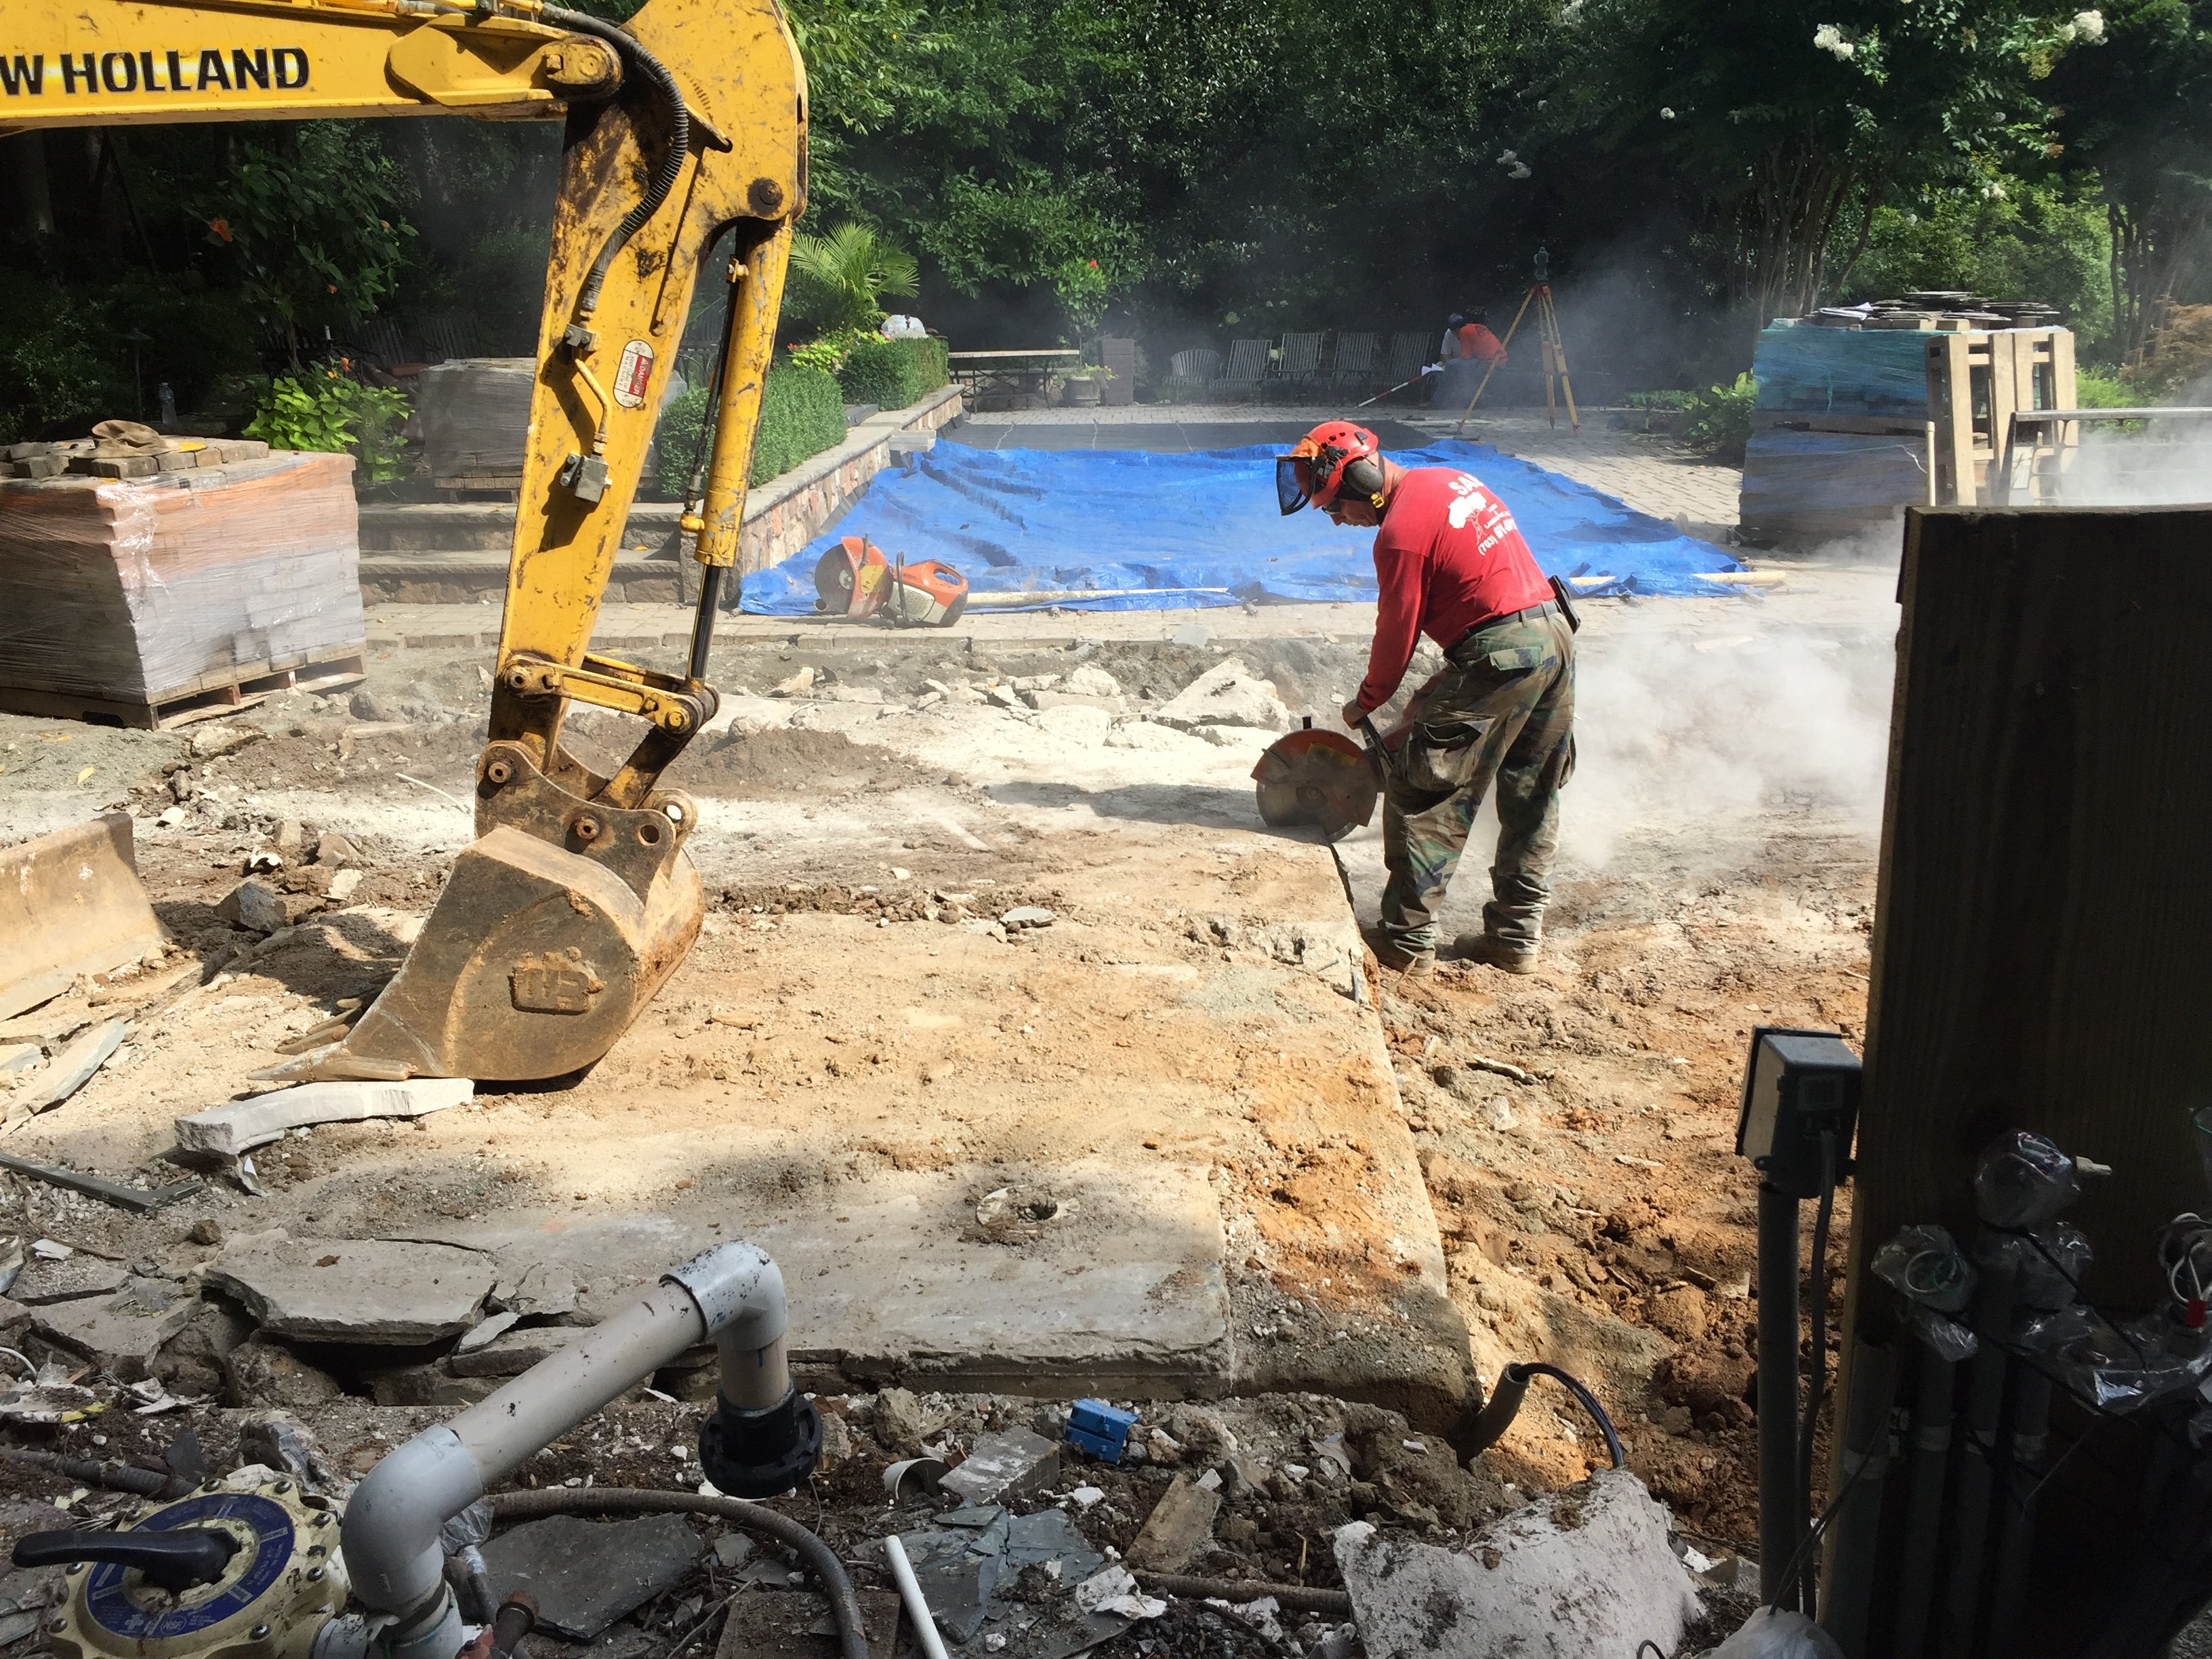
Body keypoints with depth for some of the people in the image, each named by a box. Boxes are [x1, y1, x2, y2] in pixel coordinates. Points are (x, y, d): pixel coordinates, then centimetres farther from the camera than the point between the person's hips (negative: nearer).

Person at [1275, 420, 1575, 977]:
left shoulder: (1401, 534, -14)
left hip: (1499, 655, -10)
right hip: (1555, 636, 10)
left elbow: (1396, 636, -7)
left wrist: (1364, 705, 10)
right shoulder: (1450, 478, 13)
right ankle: (1516, 937, 23)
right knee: (1531, 799, 15)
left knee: (1421, 793, 0)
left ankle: (1408, 941, 3)